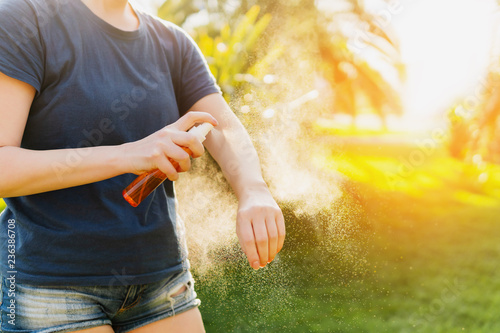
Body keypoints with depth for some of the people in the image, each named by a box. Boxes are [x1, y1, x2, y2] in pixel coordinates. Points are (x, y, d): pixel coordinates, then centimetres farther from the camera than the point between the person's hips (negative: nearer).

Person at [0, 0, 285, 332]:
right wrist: (126, 156, -32)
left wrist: (254, 193, -31)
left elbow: (229, 134, -8)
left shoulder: (174, 46, 5)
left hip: (156, 275, 5)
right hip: (54, 281, -5)